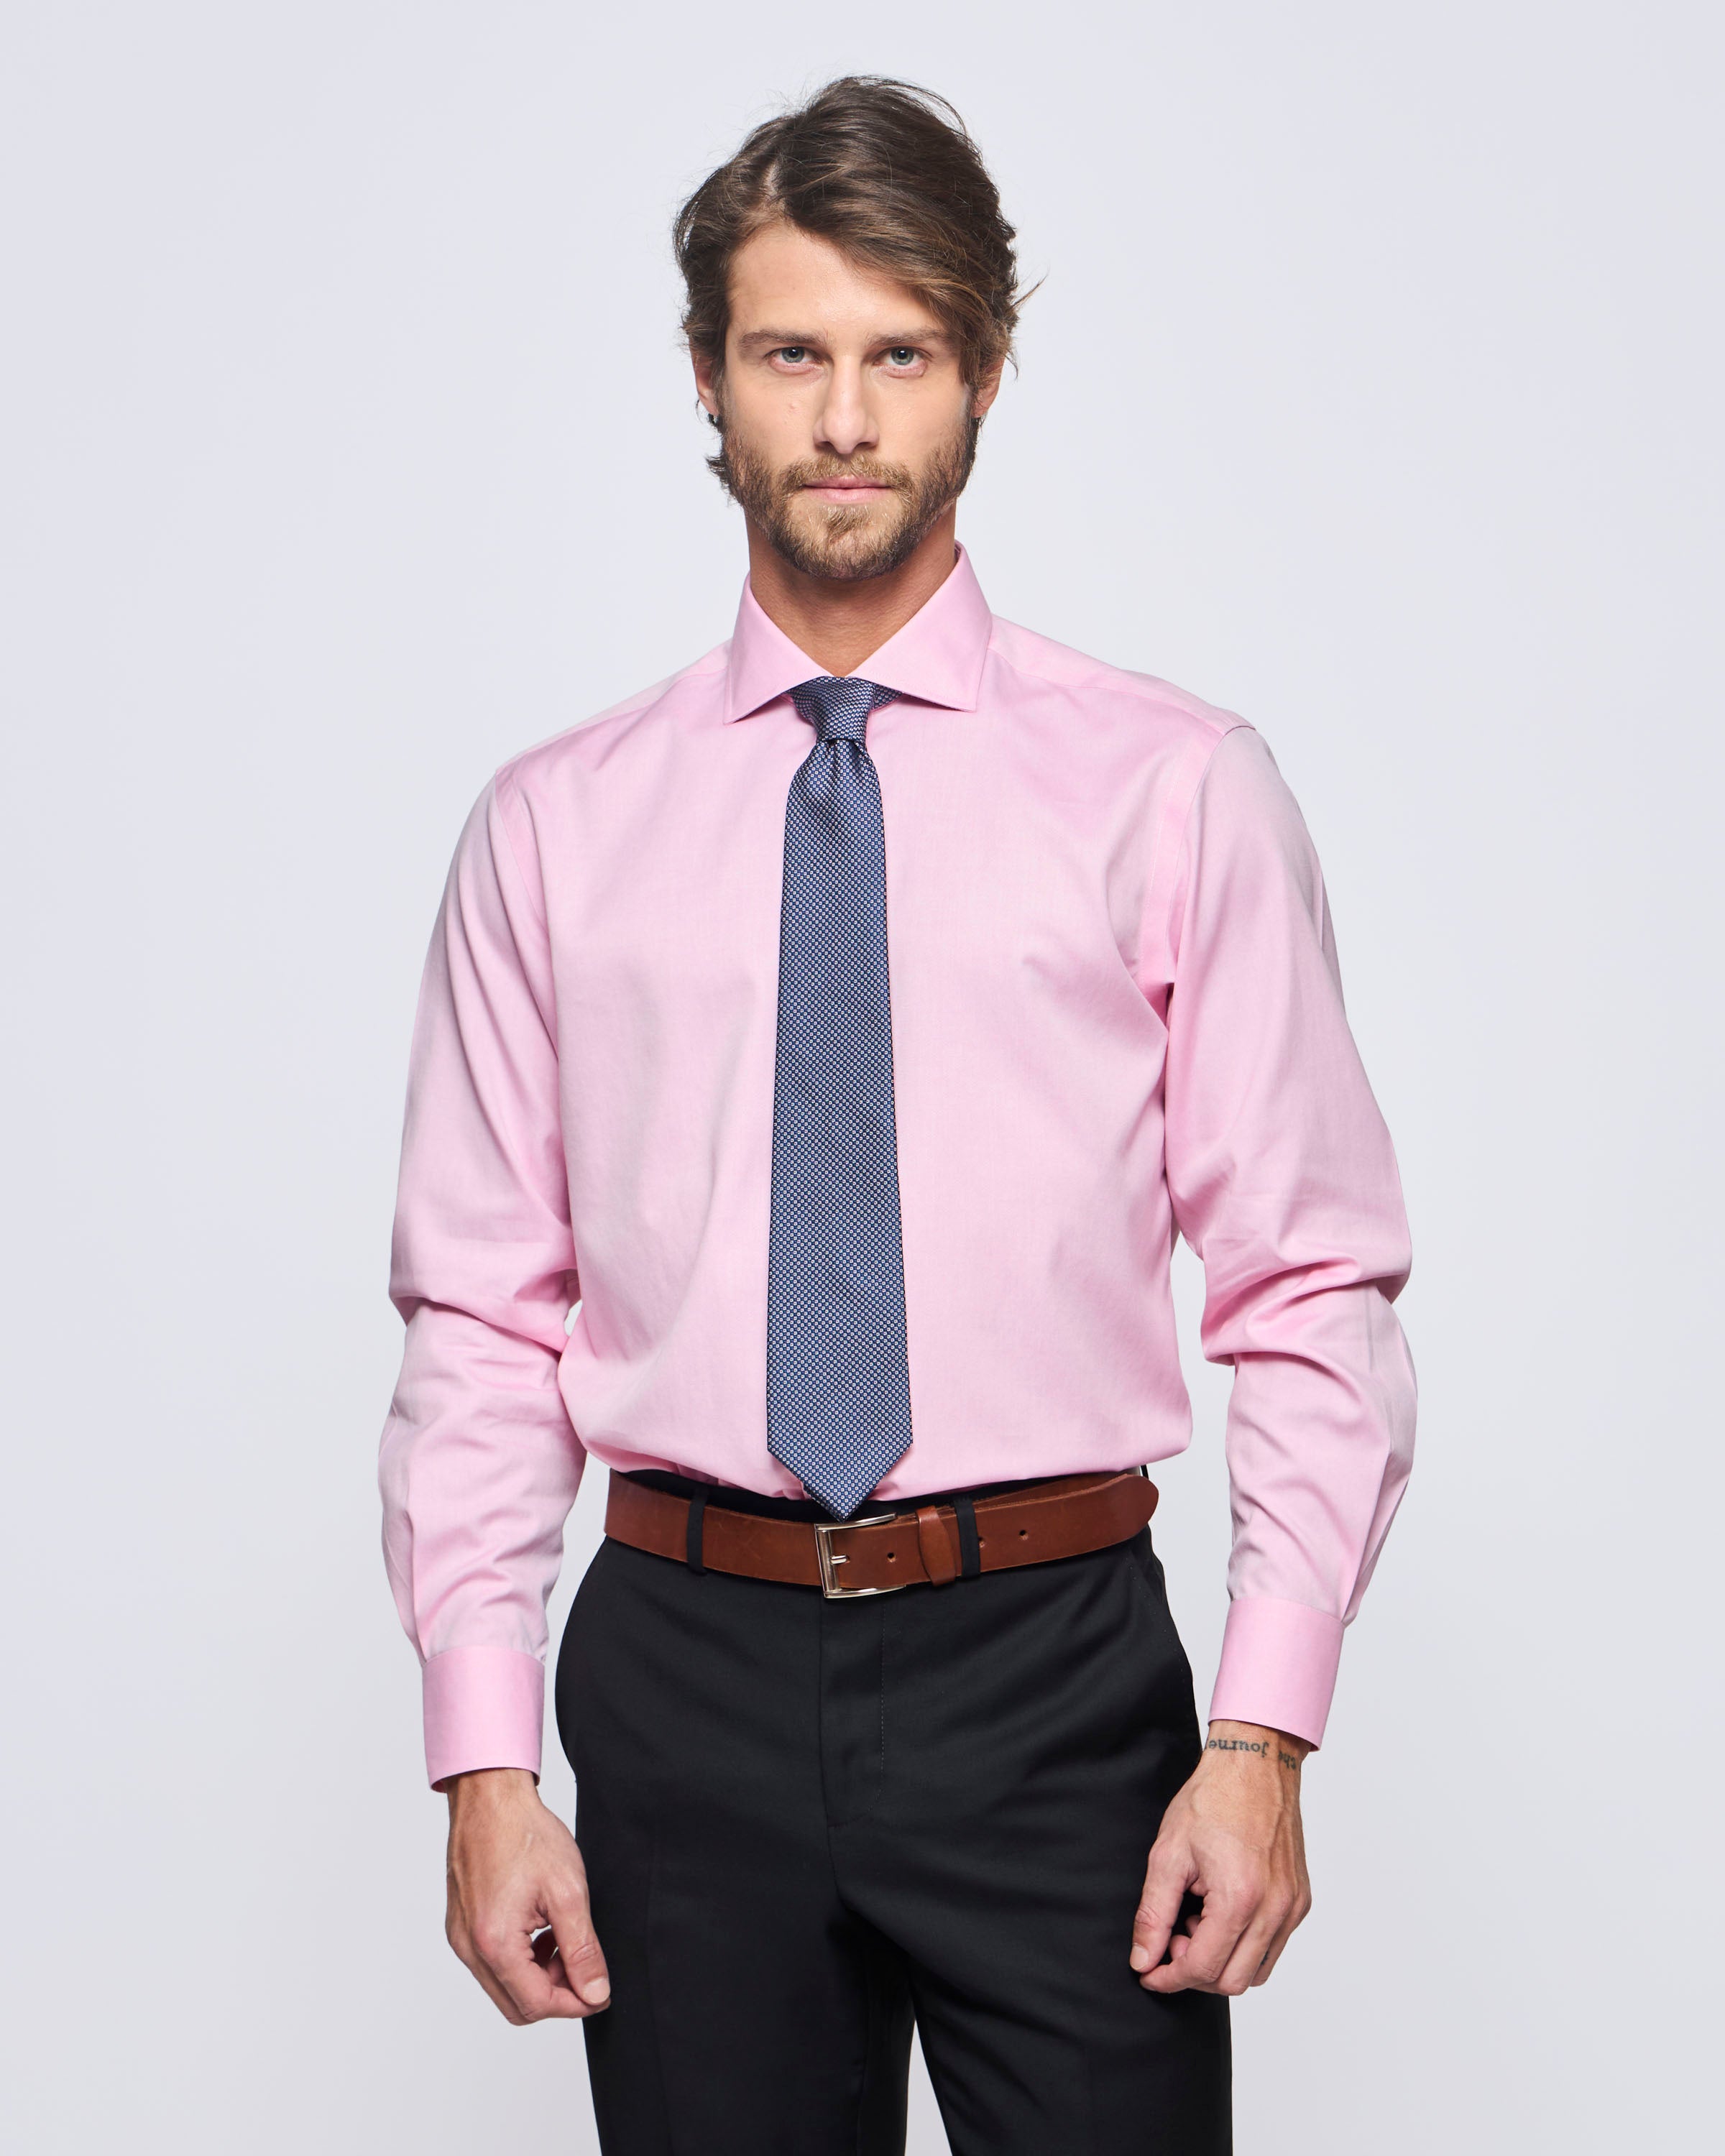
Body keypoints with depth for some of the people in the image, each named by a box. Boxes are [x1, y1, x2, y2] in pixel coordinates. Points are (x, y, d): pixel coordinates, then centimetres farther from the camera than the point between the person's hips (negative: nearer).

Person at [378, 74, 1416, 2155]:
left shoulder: (1178, 791, 1)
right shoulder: (556, 825, 5)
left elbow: (1315, 1296, -1)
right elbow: (481, 1324, 5)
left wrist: (1264, 1735, -10)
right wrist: (483, 1764, -2)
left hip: (1056, 1673, -1)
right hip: (689, 1671, 2)